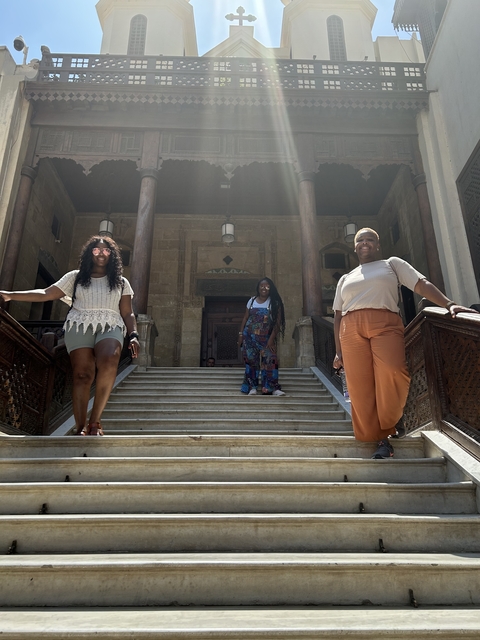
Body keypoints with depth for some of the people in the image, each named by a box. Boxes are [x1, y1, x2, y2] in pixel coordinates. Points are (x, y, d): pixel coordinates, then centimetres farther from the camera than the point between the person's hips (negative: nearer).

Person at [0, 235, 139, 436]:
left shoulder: (121, 282, 20)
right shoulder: (75, 277, 19)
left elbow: (127, 313, 15)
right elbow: (45, 294, 13)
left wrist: (133, 335, -2)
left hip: (110, 327, -1)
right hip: (79, 326, 1)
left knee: (109, 361, -32)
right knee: (82, 374, -17)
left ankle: (95, 421, -28)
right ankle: (81, 427, -16)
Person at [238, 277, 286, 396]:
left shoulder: (274, 302, -2)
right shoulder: (252, 300, 8)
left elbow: (278, 322, -7)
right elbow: (245, 318, 11)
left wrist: (272, 338, -16)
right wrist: (241, 334, 3)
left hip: (266, 337, -2)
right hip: (250, 336, 3)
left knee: (270, 360, -12)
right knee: (251, 360, 2)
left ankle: (272, 388, -9)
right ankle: (252, 387, 7)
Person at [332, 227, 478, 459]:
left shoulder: (392, 264, 20)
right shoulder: (345, 279, 27)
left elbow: (422, 283, 6)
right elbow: (338, 315, 22)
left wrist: (448, 304, -12)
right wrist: (338, 351, 12)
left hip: (385, 324, -3)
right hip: (351, 329, 3)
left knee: (393, 373, -27)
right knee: (360, 387, -9)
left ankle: (389, 423, -2)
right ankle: (381, 438, 1)